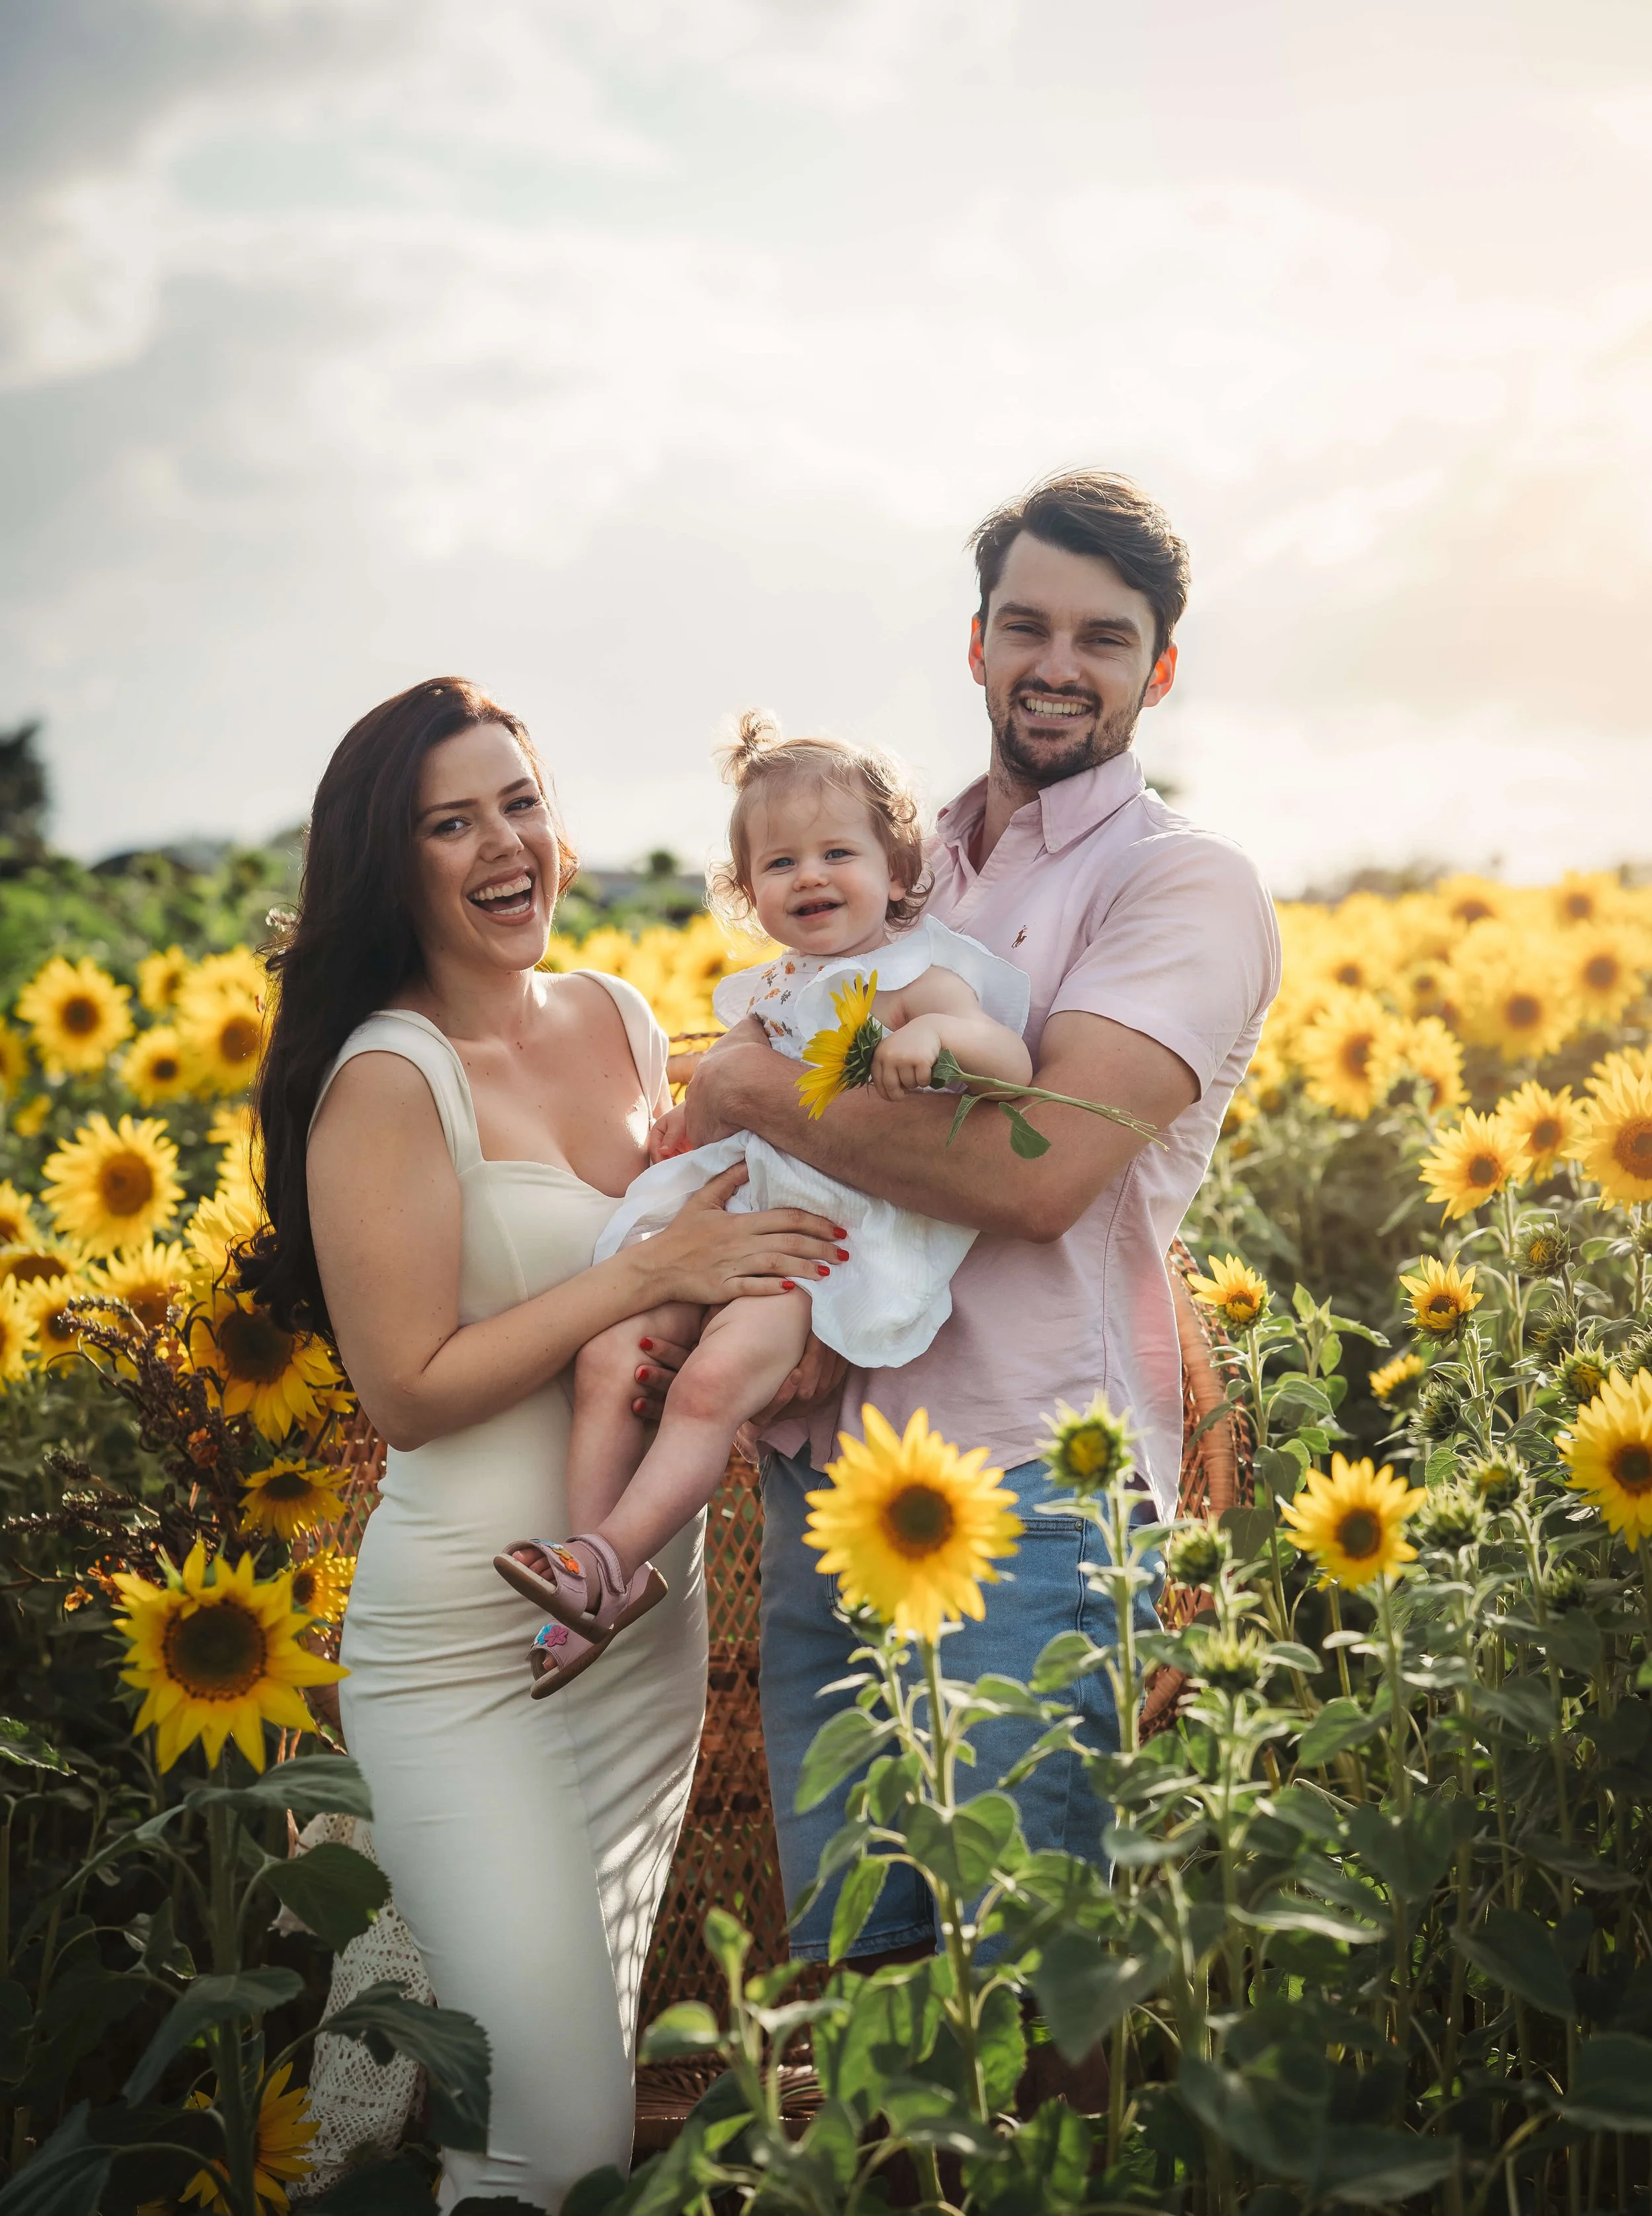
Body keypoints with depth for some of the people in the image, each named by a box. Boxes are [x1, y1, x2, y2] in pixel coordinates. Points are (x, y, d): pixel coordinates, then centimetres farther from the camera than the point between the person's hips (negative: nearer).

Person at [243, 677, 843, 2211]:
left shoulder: (622, 1020, 6)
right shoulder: (388, 1080, -15)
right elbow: (407, 1389, -17)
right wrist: (649, 1274, -21)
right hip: (471, 1647, -7)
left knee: (599, 2027, 18)